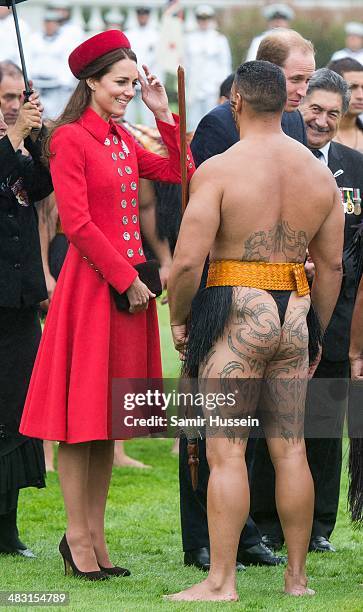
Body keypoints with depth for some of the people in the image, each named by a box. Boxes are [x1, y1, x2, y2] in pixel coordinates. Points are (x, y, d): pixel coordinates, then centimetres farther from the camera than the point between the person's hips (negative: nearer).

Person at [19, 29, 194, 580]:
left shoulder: (124, 142, 14)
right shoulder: (70, 139, -9)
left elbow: (182, 174, 11)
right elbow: (77, 223, -15)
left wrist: (164, 115, 6)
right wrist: (126, 280, -13)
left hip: (129, 282, 8)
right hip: (92, 283, -8)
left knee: (108, 414, 9)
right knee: (82, 412, -4)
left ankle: (97, 536, 13)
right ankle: (77, 536, 1)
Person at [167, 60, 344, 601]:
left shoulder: (218, 170, -10)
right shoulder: (319, 174, 7)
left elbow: (187, 260, -16)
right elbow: (332, 265, 13)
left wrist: (178, 319, 1)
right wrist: (315, 334, 23)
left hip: (236, 314, -5)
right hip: (294, 314, 5)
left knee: (226, 451, -4)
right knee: (291, 450, 10)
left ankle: (221, 582, -5)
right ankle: (297, 577, 14)